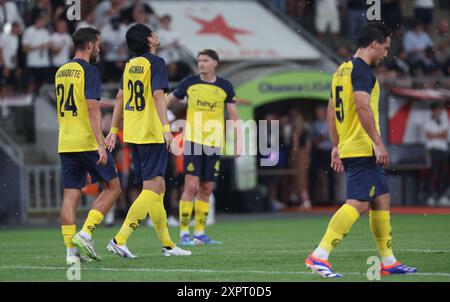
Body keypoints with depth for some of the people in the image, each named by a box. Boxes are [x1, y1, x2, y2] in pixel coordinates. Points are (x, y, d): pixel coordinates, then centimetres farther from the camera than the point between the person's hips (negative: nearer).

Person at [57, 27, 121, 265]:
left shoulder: (61, 72, 15)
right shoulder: (89, 71, -9)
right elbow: (92, 108, -18)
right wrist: (100, 144, -21)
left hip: (65, 144, 7)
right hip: (88, 141, -7)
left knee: (70, 194, 4)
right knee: (112, 188, 5)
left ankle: (71, 251, -1)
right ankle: (85, 234, -8)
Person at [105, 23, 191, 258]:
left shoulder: (130, 65, 14)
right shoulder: (156, 63, -10)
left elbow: (120, 98, 18)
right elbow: (158, 94, -20)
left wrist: (114, 130, 24)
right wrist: (165, 128, -26)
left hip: (133, 134, 9)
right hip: (152, 134, -9)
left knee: (158, 188, 15)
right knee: (151, 190, -9)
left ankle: (167, 244, 19)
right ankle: (119, 240, -19)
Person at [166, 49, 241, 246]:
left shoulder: (225, 86, 5)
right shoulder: (190, 82, 2)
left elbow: (233, 115, 8)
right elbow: (170, 100, 13)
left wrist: (238, 141, 0)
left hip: (214, 143, 2)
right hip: (193, 141, -2)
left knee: (206, 189, 5)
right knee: (191, 186, -11)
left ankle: (199, 233, 13)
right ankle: (184, 233, -8)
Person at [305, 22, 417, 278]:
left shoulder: (343, 70, 18)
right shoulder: (362, 70, -11)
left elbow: (332, 110, 22)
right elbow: (362, 105, -24)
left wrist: (336, 146, 24)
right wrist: (378, 142, -24)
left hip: (349, 148, 10)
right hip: (363, 149, -10)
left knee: (382, 199, 14)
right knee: (359, 203, -14)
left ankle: (388, 262, 17)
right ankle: (319, 256, -19)